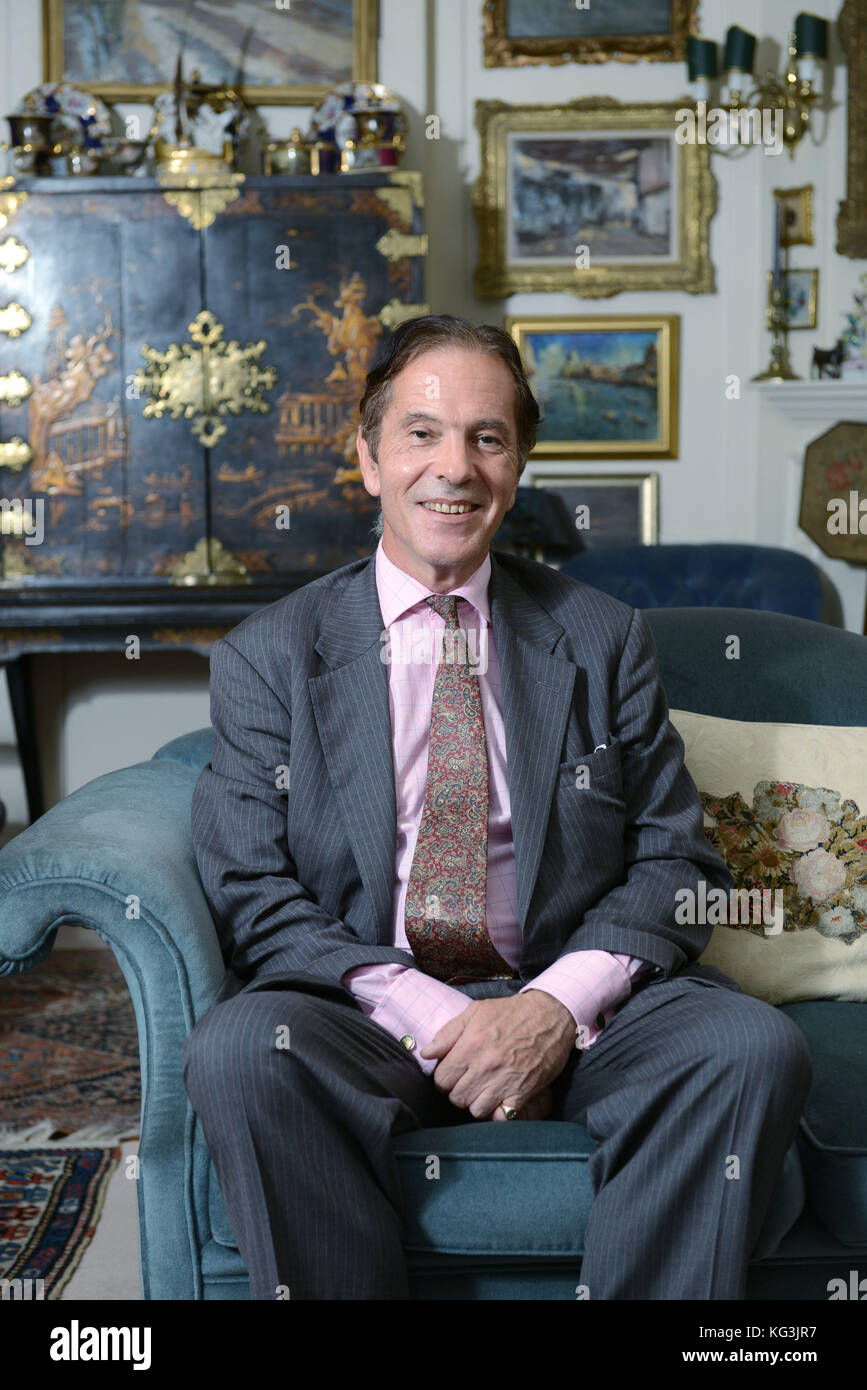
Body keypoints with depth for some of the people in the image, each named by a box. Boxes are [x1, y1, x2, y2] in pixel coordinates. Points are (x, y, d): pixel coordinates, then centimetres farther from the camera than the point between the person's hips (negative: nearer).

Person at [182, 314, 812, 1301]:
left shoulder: (605, 641, 10)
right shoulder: (268, 658, 5)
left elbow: (675, 860, 6)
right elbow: (252, 895, -2)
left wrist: (557, 1005, -13)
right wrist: (432, 1019, -17)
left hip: (573, 1004, 1)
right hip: (364, 1010, -1)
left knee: (756, 1048, -27)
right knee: (239, 1052, -32)